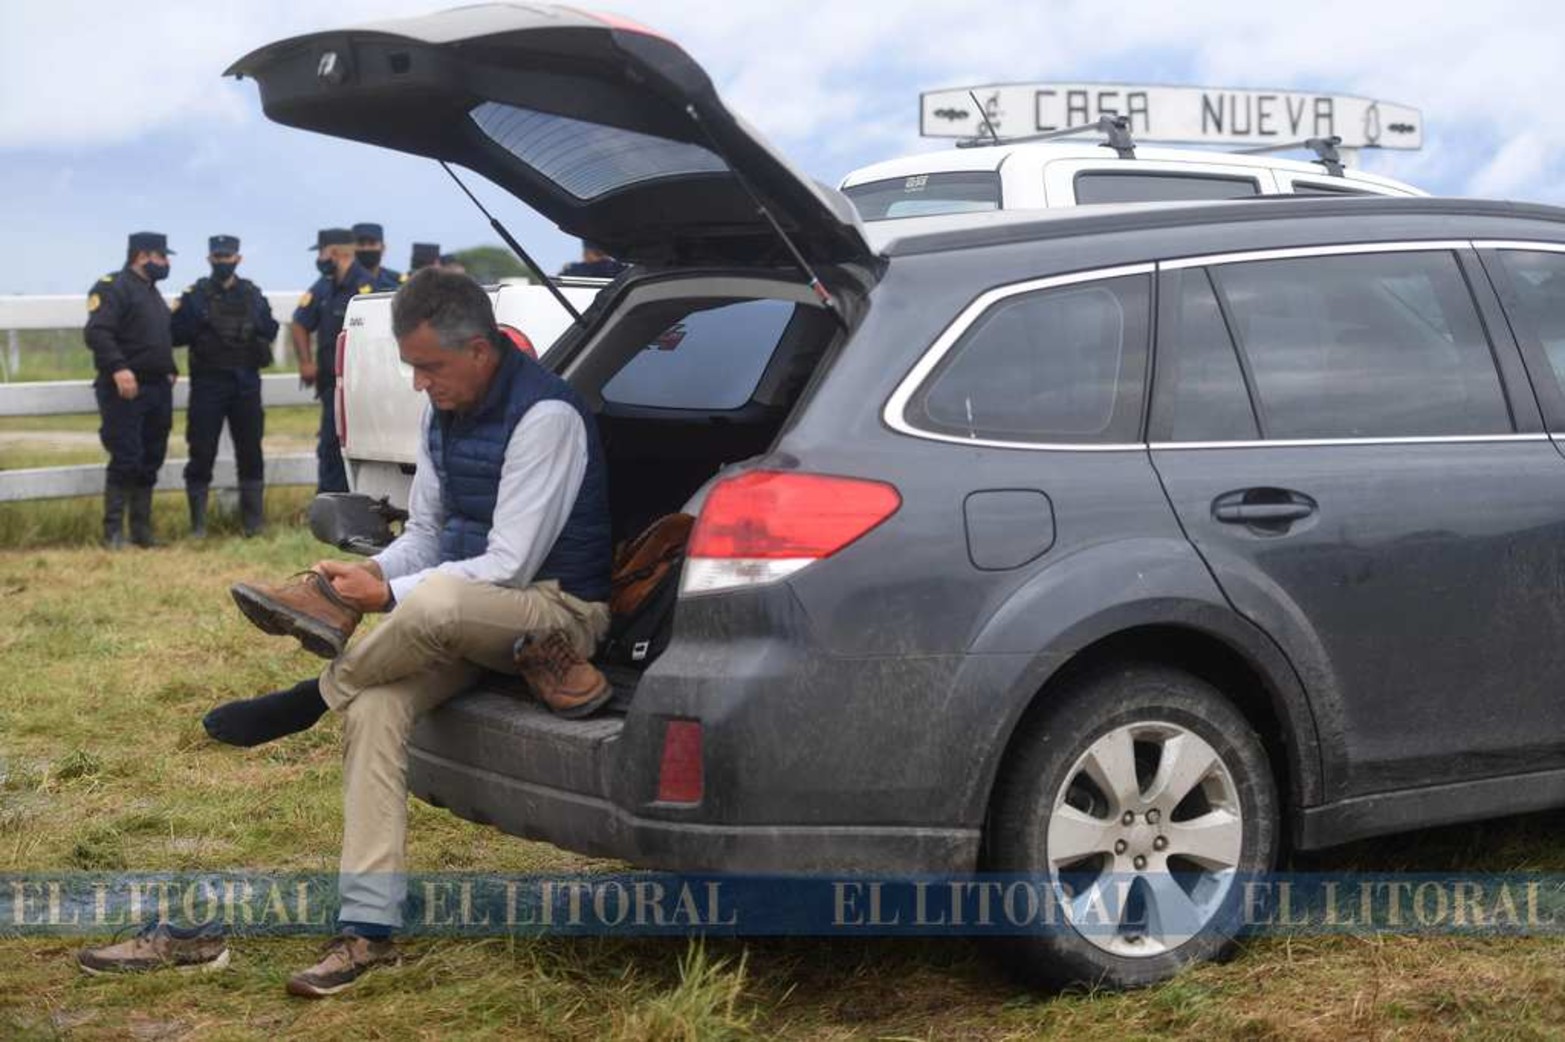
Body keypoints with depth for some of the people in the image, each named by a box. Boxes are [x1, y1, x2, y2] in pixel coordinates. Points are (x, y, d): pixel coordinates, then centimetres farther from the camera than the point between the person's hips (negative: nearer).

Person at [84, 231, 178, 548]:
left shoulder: (153, 294, 21)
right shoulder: (112, 287, -9)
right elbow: (96, 332, -20)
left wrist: (170, 370, 15)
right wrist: (118, 368, -29)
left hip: (158, 390, 9)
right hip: (125, 389, -9)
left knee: (150, 462, 9)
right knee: (126, 460, -10)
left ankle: (142, 529, 16)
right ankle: (113, 531, -5)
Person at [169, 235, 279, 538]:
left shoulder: (252, 294, 10)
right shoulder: (194, 296, 1)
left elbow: (271, 331, 8)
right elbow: (175, 335, -4)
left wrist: (256, 323, -11)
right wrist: (198, 322, -19)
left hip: (246, 383, 3)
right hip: (208, 384, -2)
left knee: (250, 452, 6)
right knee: (202, 453, -2)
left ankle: (253, 522, 14)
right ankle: (198, 524, 6)